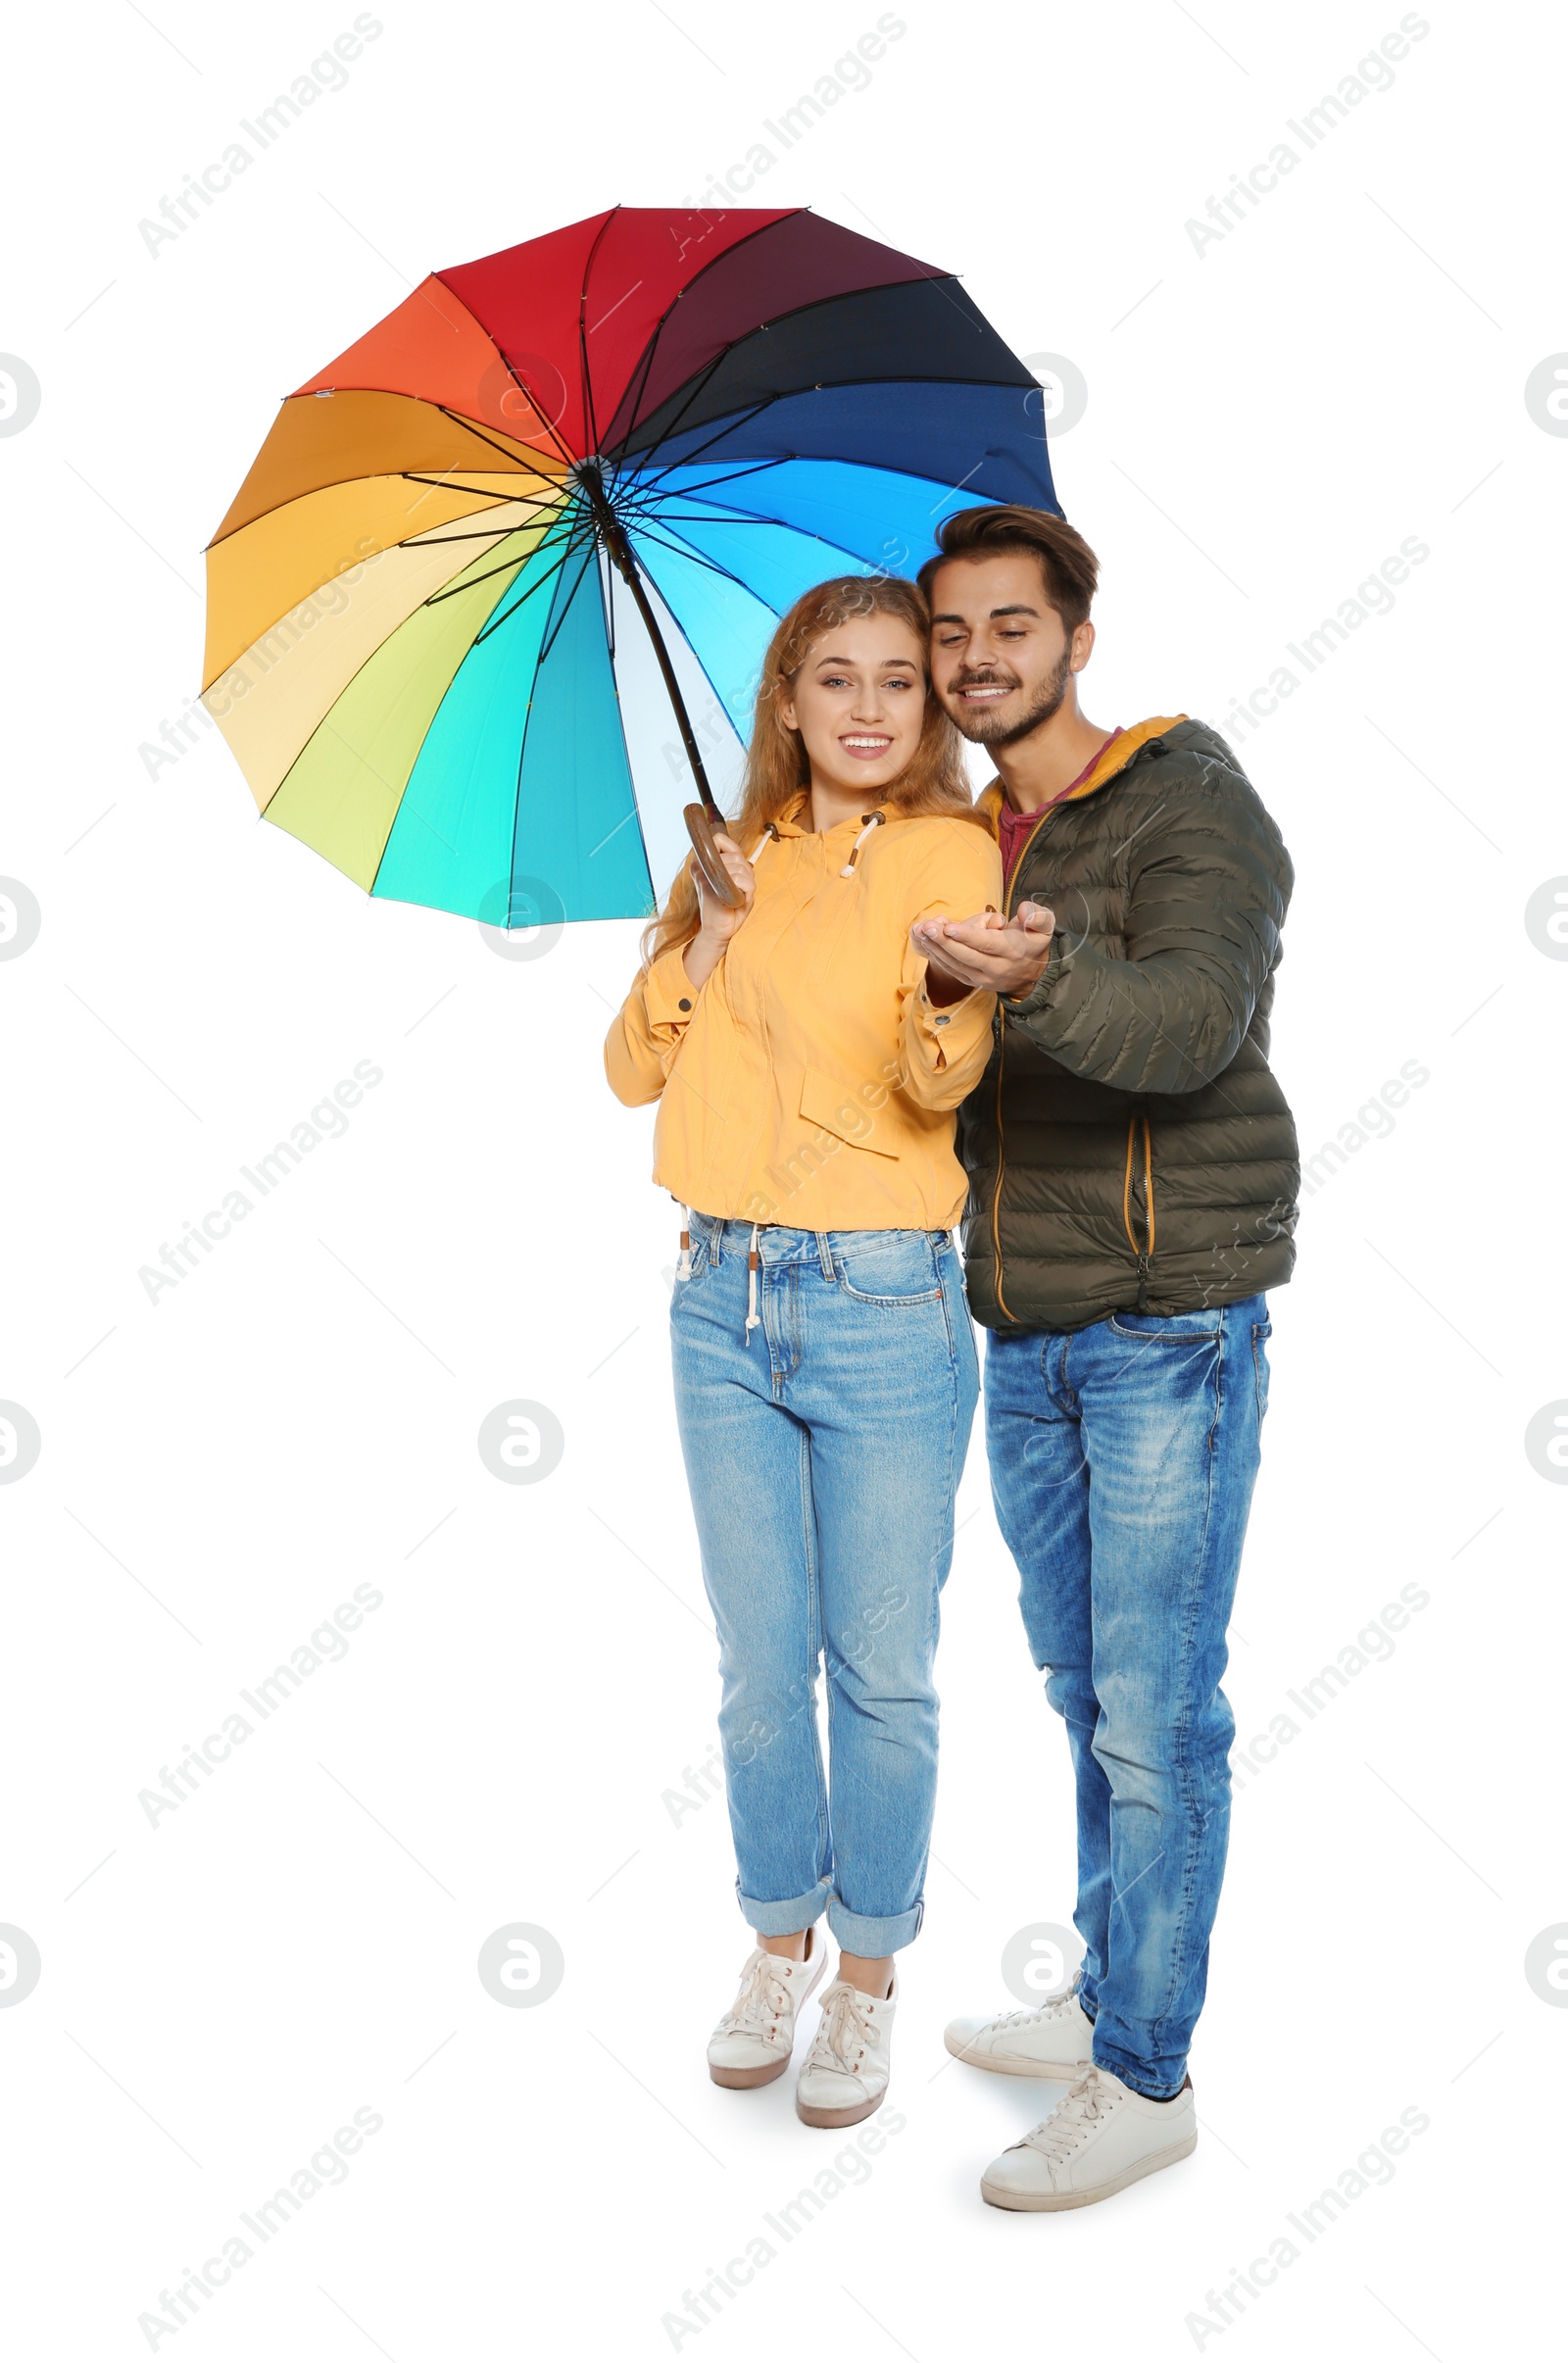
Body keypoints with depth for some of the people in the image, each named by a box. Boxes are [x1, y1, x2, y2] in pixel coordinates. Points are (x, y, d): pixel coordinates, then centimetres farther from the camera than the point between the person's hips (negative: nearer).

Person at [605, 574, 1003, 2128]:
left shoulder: (949, 852, -4)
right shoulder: (741, 852, 12)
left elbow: (942, 1081, -19)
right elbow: (632, 1071, 8)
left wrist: (945, 1013, -40)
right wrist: (708, 933, -7)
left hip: (883, 1302, -4)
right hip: (722, 1299, 5)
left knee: (881, 1672, 5)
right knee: (758, 1666, 14)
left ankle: (867, 1978, 24)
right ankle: (778, 1942, 33)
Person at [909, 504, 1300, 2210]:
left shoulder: (1188, 798, -7)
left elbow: (1197, 1017, -24)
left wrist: (1039, 978, -42)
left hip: (1168, 1320, -7)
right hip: (1020, 1331, 7)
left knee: (1157, 1713, -2)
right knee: (1082, 1688, 17)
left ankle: (1147, 2075, 12)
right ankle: (1103, 1999, 33)